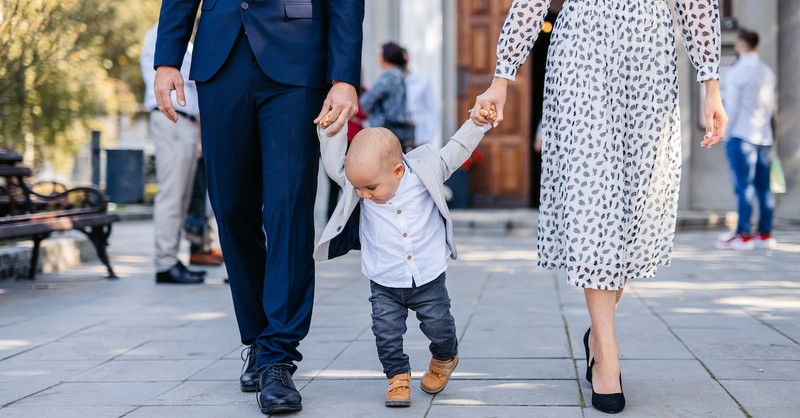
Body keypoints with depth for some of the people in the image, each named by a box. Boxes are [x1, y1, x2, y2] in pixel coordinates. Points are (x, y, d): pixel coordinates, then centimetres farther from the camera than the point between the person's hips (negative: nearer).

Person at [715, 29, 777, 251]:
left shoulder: (736, 71, -7)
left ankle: (743, 235, -8)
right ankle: (765, 234, 7)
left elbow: (732, 107, -8)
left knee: (744, 186, -7)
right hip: (764, 136, 6)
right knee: (764, 186, 6)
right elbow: (770, 105, 15)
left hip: (742, 135, -6)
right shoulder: (767, 72, 12)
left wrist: (726, 135, -1)